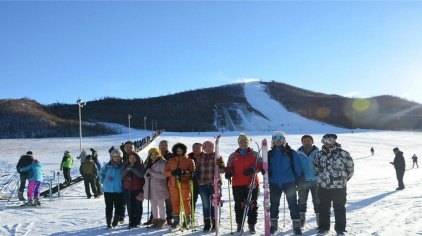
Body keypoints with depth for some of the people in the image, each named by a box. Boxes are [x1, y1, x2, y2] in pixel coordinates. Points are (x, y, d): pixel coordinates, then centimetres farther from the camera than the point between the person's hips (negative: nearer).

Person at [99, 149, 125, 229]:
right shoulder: (107, 166, -3)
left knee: (119, 207, 4)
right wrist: (103, 181, 1)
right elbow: (101, 173, 11)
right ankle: (108, 223, 15)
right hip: (108, 190, 0)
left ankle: (116, 221, 21)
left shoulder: (123, 166, -2)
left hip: (119, 191, 0)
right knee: (109, 207, 6)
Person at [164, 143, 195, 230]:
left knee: (185, 202, 1)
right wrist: (172, 172, -15)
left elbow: (193, 172, -6)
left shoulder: (189, 161, 4)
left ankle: (187, 221, 13)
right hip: (173, 185, 3)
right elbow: (165, 172, 5)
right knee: (175, 202, 5)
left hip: (185, 184, -3)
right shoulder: (170, 161, 12)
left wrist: (184, 172, -23)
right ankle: (176, 221, 15)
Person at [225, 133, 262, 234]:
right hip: (237, 184, 1)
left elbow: (261, 165, 3)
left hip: (252, 184, -1)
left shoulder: (255, 155, 8)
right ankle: (239, 224, 15)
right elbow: (229, 167, 14)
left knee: (252, 205, 2)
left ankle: (252, 225, 12)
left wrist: (253, 169, -15)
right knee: (239, 205, 5)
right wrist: (228, 172, -9)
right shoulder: (233, 156, 12)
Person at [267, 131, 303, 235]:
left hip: (289, 182, -3)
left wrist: (299, 180, -1)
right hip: (274, 183, 3)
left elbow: (298, 167, 1)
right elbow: (266, 168, 14)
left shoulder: (291, 153, -1)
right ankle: (273, 225, 24)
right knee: (274, 204, 11)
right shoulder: (270, 154, 6)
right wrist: (267, 179, 4)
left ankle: (296, 226, 7)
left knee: (293, 204, -2)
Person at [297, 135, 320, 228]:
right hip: (303, 181, 1)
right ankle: (301, 220, 20)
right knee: (302, 202, 9)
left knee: (317, 201, 5)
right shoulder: (298, 154, 2)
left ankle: (320, 220, 16)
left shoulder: (317, 153, -1)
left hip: (316, 181, -1)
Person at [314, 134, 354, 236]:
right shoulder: (320, 154, 1)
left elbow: (350, 167, 1)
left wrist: (343, 179, 6)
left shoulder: (343, 153, -10)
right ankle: (323, 227, 25)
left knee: (339, 208, 8)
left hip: (339, 187, -3)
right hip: (323, 186, 3)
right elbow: (316, 166, 17)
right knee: (323, 207, 11)